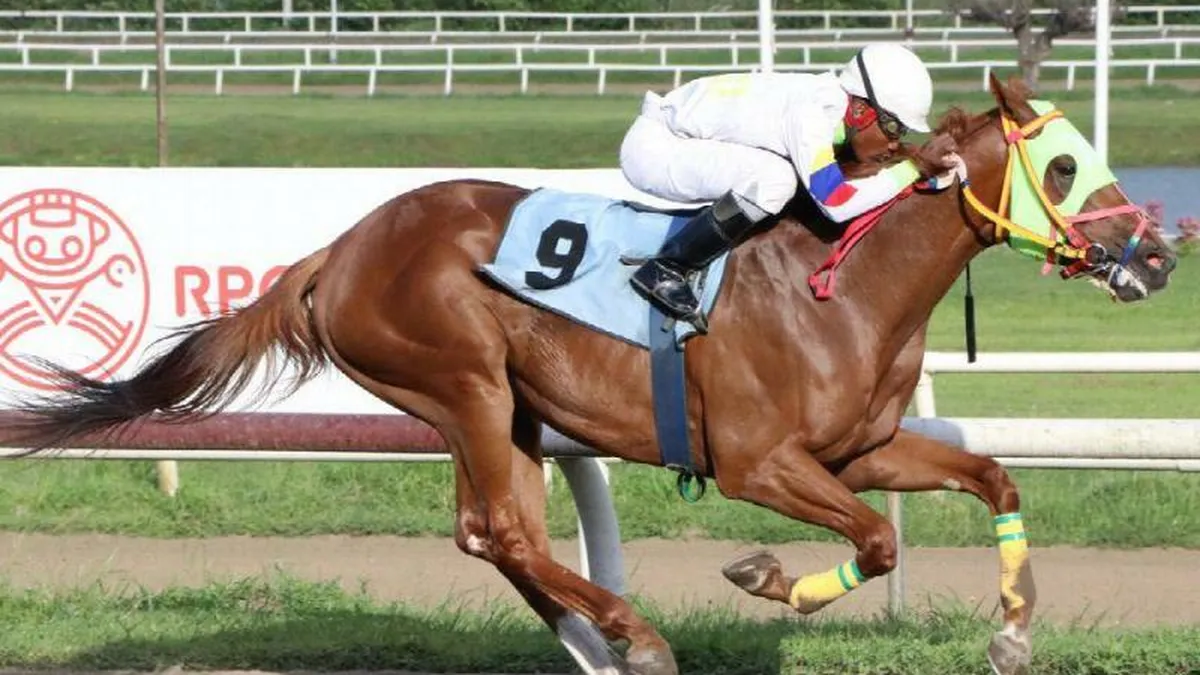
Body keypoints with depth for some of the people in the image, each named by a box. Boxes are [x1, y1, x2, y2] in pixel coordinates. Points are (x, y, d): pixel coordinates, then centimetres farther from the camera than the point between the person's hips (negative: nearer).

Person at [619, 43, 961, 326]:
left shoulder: (834, 106, -2)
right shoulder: (809, 112, -29)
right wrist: (916, 168, -26)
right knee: (773, 180, -31)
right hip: (652, 148, -10)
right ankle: (664, 269, -17)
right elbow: (837, 204, -34)